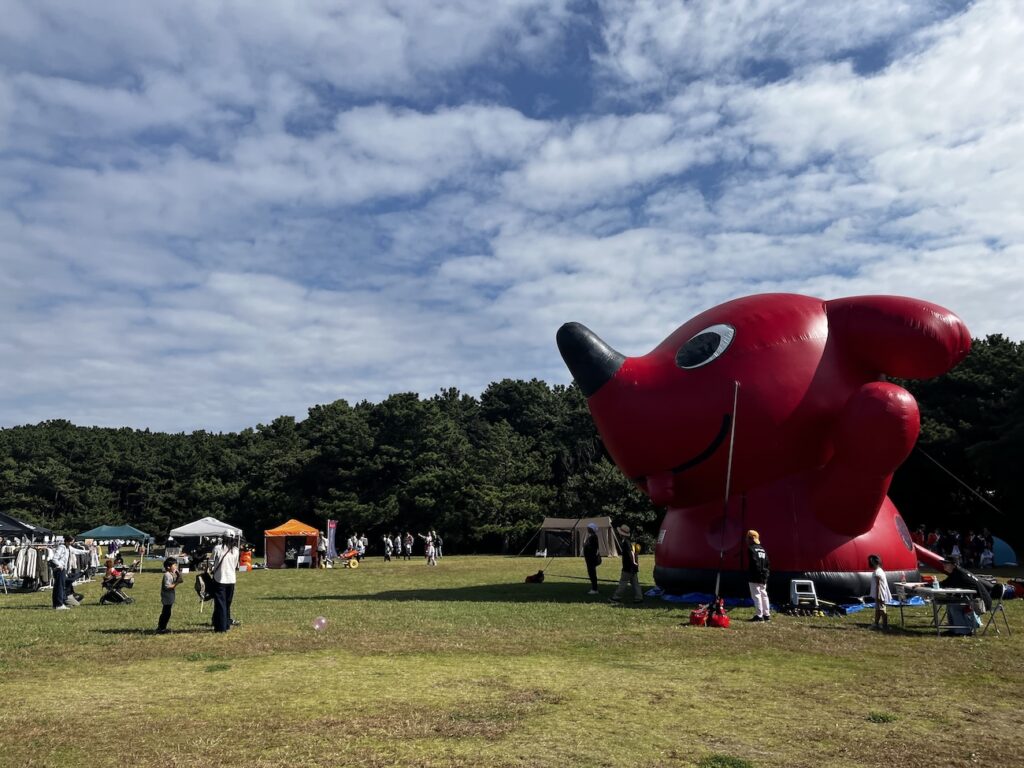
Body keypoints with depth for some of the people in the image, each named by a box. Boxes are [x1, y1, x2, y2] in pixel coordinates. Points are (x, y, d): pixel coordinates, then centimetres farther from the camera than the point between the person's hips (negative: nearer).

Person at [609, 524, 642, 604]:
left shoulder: (626, 542, -17)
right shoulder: (630, 540, 11)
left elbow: (631, 552, -28)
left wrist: (633, 562, -26)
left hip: (628, 567, -9)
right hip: (633, 567, 9)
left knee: (623, 583, -3)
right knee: (635, 582, 11)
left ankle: (616, 598, 2)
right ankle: (638, 598, 10)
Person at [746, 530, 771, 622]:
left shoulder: (751, 549, -11)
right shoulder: (762, 549, 15)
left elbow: (754, 563, -20)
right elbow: (768, 564, 14)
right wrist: (766, 574, 17)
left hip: (755, 577, -8)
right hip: (763, 577, 8)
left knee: (756, 595, -5)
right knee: (764, 595, 14)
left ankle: (759, 615, -7)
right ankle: (767, 615, 18)